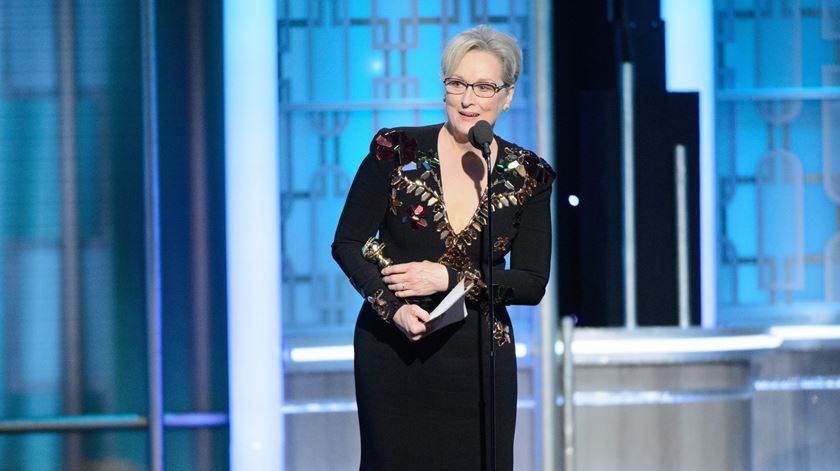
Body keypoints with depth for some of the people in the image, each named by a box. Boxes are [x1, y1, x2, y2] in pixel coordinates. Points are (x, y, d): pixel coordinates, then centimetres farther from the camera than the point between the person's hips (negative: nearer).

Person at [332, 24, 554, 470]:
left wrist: (447, 278, -14)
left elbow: (532, 284, -1)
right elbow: (347, 244, -1)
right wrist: (394, 308, -17)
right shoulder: (396, 152, -4)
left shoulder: (527, 177, 1)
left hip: (478, 358, 1)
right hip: (392, 353, -1)